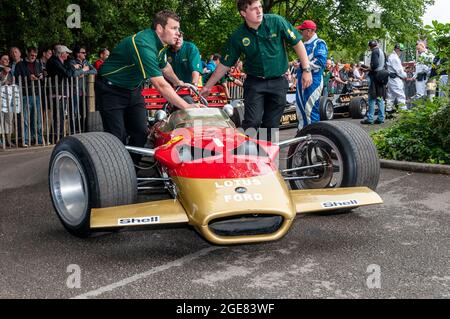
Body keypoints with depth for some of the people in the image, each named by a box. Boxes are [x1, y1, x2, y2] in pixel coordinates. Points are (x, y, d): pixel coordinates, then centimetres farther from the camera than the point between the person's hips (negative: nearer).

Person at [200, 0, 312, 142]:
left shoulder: (276, 22, -9)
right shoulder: (238, 37, -7)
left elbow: (297, 43, -2)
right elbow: (225, 64, 2)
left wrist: (306, 69, -6)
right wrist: (208, 86, 5)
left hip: (278, 82, 1)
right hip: (254, 82, -1)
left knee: (271, 125, 6)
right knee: (252, 122, -14)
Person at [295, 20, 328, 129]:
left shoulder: (319, 43, -7)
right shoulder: (305, 45, 21)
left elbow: (321, 61, -18)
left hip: (313, 80, -9)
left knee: (311, 109, -10)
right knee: (301, 108, 13)